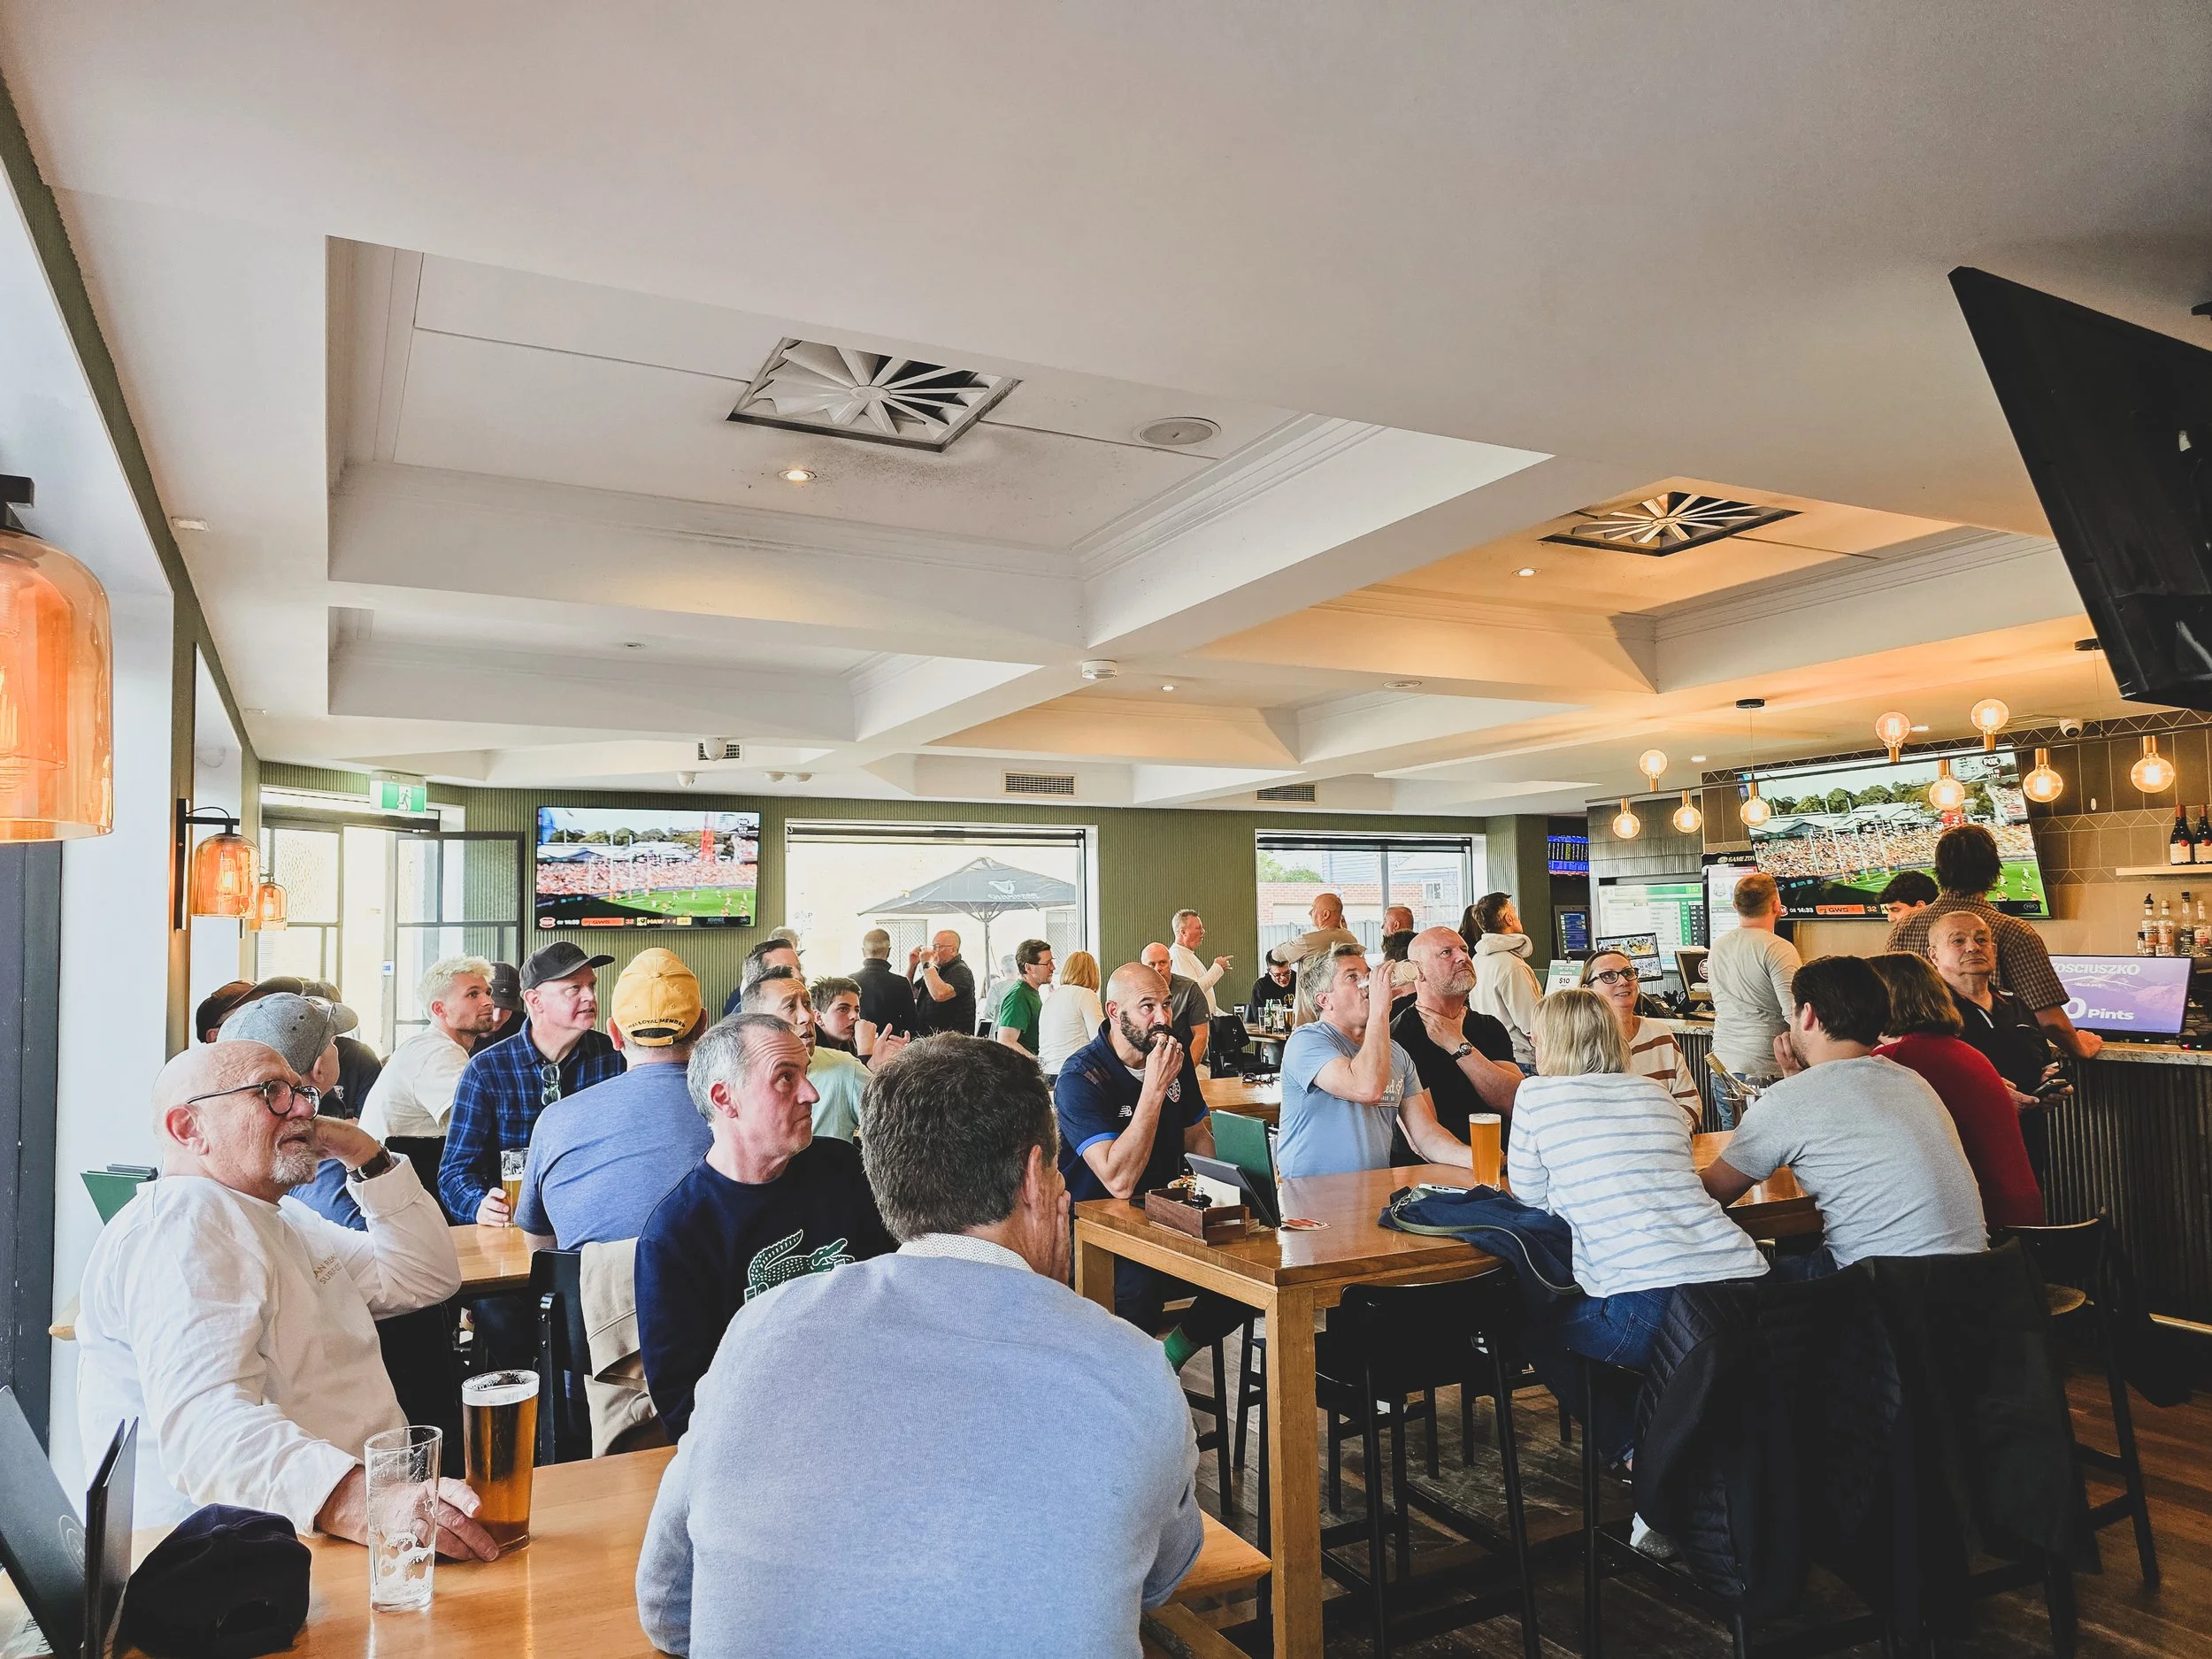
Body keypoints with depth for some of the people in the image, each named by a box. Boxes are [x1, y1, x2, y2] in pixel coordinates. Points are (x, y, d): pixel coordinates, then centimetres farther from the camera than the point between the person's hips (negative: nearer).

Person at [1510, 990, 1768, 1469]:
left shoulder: (1536, 1095, 4)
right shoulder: (1656, 1093, 18)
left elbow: (1530, 1196, 15)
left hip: (1652, 1306, -6)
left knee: (1537, 1330, 20)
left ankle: (1632, 1448, 14)